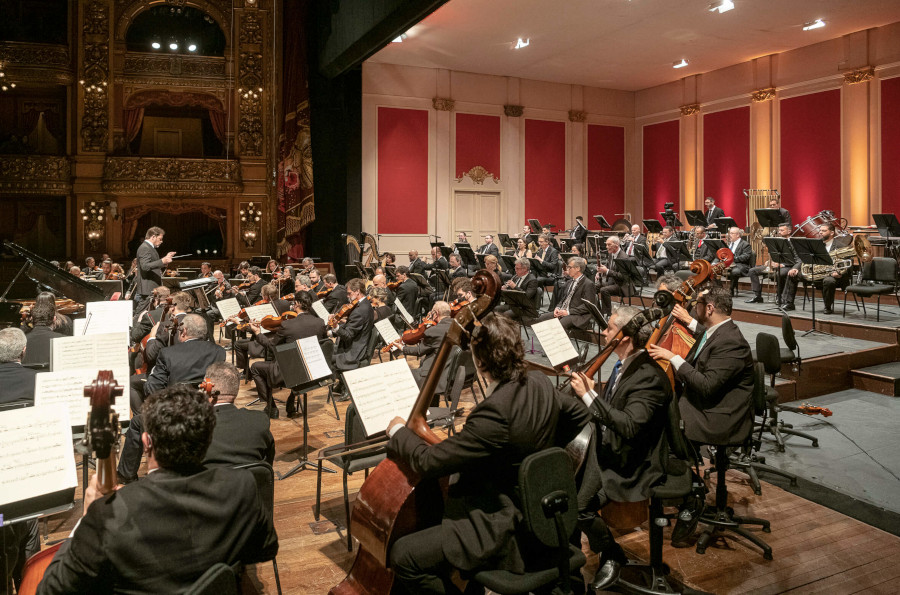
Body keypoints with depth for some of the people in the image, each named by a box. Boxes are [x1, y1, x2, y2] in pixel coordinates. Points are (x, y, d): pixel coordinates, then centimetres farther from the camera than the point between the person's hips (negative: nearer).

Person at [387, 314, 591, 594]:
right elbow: (579, 414, 15)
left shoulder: (495, 412, -31)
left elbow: (428, 462, -26)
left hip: (507, 530, -10)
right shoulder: (540, 384, -6)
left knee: (404, 556, -11)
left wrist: (399, 431, -7)